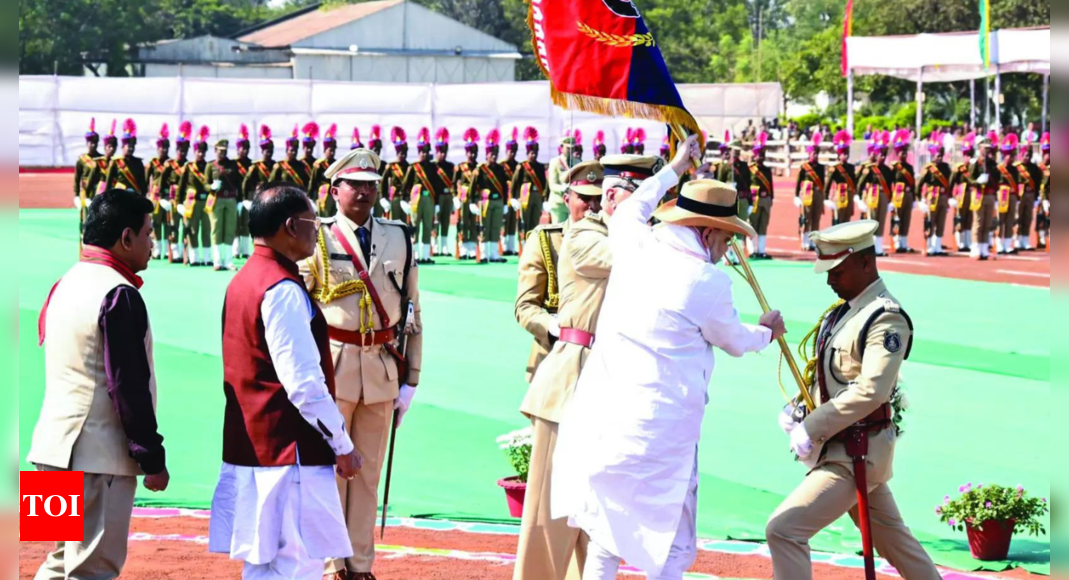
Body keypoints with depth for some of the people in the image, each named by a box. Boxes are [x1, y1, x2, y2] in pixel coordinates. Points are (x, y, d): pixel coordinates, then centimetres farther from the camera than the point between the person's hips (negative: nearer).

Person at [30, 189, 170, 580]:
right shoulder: (119, 295, -15)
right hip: (98, 453, -9)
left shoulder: (66, 284, 12)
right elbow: (130, 387, -18)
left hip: (55, 445, 9)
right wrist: (153, 459, -12)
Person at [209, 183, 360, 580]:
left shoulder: (243, 281, 13)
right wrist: (343, 445, -11)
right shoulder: (283, 291, -17)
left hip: (250, 449, 10)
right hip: (289, 454, -10)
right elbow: (304, 384, -21)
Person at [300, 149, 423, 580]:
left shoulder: (399, 240, 10)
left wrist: (409, 380, 7)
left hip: (382, 368, 3)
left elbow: (412, 314, 11)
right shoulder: (317, 241, 0)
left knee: (369, 472, 9)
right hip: (331, 366, -3)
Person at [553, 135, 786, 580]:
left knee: (605, 541, 17)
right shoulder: (708, 281, -8)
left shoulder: (634, 248, 5)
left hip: (597, 420, 6)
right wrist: (766, 333, 33)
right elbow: (734, 341, 11)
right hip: (656, 436, -6)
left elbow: (627, 212, 31)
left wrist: (675, 168, 41)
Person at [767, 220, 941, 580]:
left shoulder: (886, 318, -16)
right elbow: (827, 377, 20)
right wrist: (797, 411, 1)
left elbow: (870, 392, -25)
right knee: (893, 538, 19)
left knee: (784, 529, -15)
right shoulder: (841, 312, 12)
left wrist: (811, 429, -22)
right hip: (841, 449, 10)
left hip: (858, 454, -10)